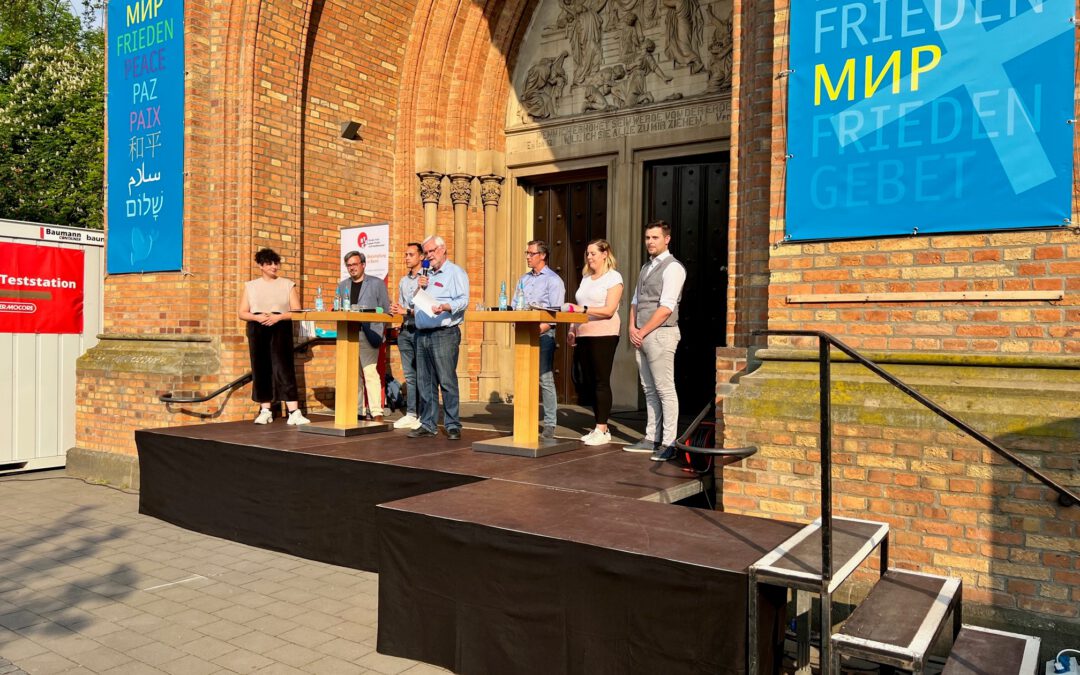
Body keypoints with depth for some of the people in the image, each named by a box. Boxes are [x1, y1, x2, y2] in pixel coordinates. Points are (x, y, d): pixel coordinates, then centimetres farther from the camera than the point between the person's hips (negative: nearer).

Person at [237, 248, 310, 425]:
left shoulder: (288, 285, 10)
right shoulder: (250, 286, 14)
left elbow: (296, 311, 3)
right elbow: (242, 312, 9)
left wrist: (278, 317, -14)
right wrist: (258, 317, -10)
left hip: (281, 328, -2)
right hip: (257, 329, 2)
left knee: (283, 367, -14)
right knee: (261, 369, 2)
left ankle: (294, 413, -21)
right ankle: (265, 411, 13)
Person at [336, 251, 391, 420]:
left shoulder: (377, 283, 7)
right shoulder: (342, 285, 18)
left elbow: (385, 309, 4)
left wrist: (378, 335, -6)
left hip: (368, 335, -5)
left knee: (370, 372, -13)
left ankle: (376, 412, -12)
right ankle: (358, 411, 13)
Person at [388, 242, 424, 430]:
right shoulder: (403, 281, 19)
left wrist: (406, 311, -15)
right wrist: (395, 310, 3)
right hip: (405, 330, 7)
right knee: (409, 374, 9)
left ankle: (423, 415, -1)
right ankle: (411, 414, 13)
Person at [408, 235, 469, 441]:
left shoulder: (455, 272, 1)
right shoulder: (426, 275, 24)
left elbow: (463, 300, -13)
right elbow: (413, 303, 24)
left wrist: (446, 307, -31)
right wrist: (419, 288, 5)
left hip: (444, 333, -7)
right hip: (422, 334, 7)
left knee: (447, 381, -8)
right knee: (425, 382, 8)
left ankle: (453, 426, -3)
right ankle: (428, 424, 14)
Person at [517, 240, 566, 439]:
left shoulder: (553, 280, -2)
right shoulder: (523, 279, 19)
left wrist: (540, 329, -19)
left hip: (543, 334, -6)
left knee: (545, 380, -6)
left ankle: (550, 425, -1)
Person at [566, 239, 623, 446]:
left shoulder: (613, 277, -2)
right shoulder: (586, 277, 20)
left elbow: (609, 310, -13)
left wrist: (584, 310, -22)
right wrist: (572, 330, 10)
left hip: (604, 335, -7)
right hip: (584, 336, 7)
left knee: (601, 381, -7)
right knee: (588, 382, 7)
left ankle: (602, 430, -3)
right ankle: (600, 427, 14)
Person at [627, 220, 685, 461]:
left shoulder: (673, 267, -8)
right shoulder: (645, 268, 19)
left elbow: (666, 307, -15)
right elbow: (635, 301, 19)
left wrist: (643, 332, -14)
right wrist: (632, 328, 2)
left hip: (660, 334, -8)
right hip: (640, 336, 8)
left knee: (665, 389, -7)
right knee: (649, 390, 11)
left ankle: (668, 443, -5)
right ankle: (651, 439, 17)